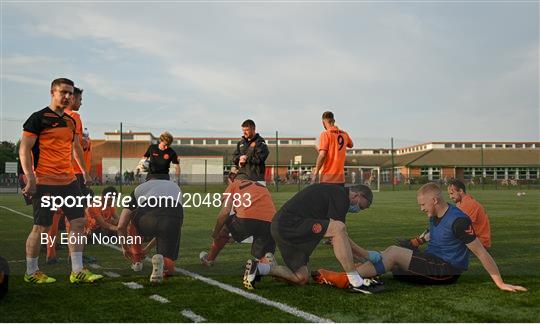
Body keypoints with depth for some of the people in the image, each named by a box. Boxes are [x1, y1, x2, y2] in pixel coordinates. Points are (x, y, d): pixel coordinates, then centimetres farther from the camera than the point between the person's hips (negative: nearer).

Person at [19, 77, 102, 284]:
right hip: (44, 182, -7)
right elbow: (24, 149, -10)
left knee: (78, 222, 3)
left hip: (68, 180, 7)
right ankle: (31, 272, 16)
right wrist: (30, 178, -18)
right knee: (41, 227, -1)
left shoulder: (71, 121, 16)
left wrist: (77, 173, 21)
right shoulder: (39, 118, -6)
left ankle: (77, 271, 10)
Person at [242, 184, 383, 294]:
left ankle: (258, 268, 13)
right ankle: (356, 283, -22)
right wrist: (367, 255, -2)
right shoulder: (341, 195, -7)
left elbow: (340, 240, 26)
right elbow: (339, 233, -11)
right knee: (339, 228, -23)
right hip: (290, 223, -11)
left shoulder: (333, 192, 23)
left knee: (302, 278, 14)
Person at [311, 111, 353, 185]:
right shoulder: (344, 134, 9)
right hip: (340, 177, 6)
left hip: (327, 177, -5)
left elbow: (322, 155, -17)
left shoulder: (325, 134, -9)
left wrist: (315, 173, -11)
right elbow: (351, 145, 32)